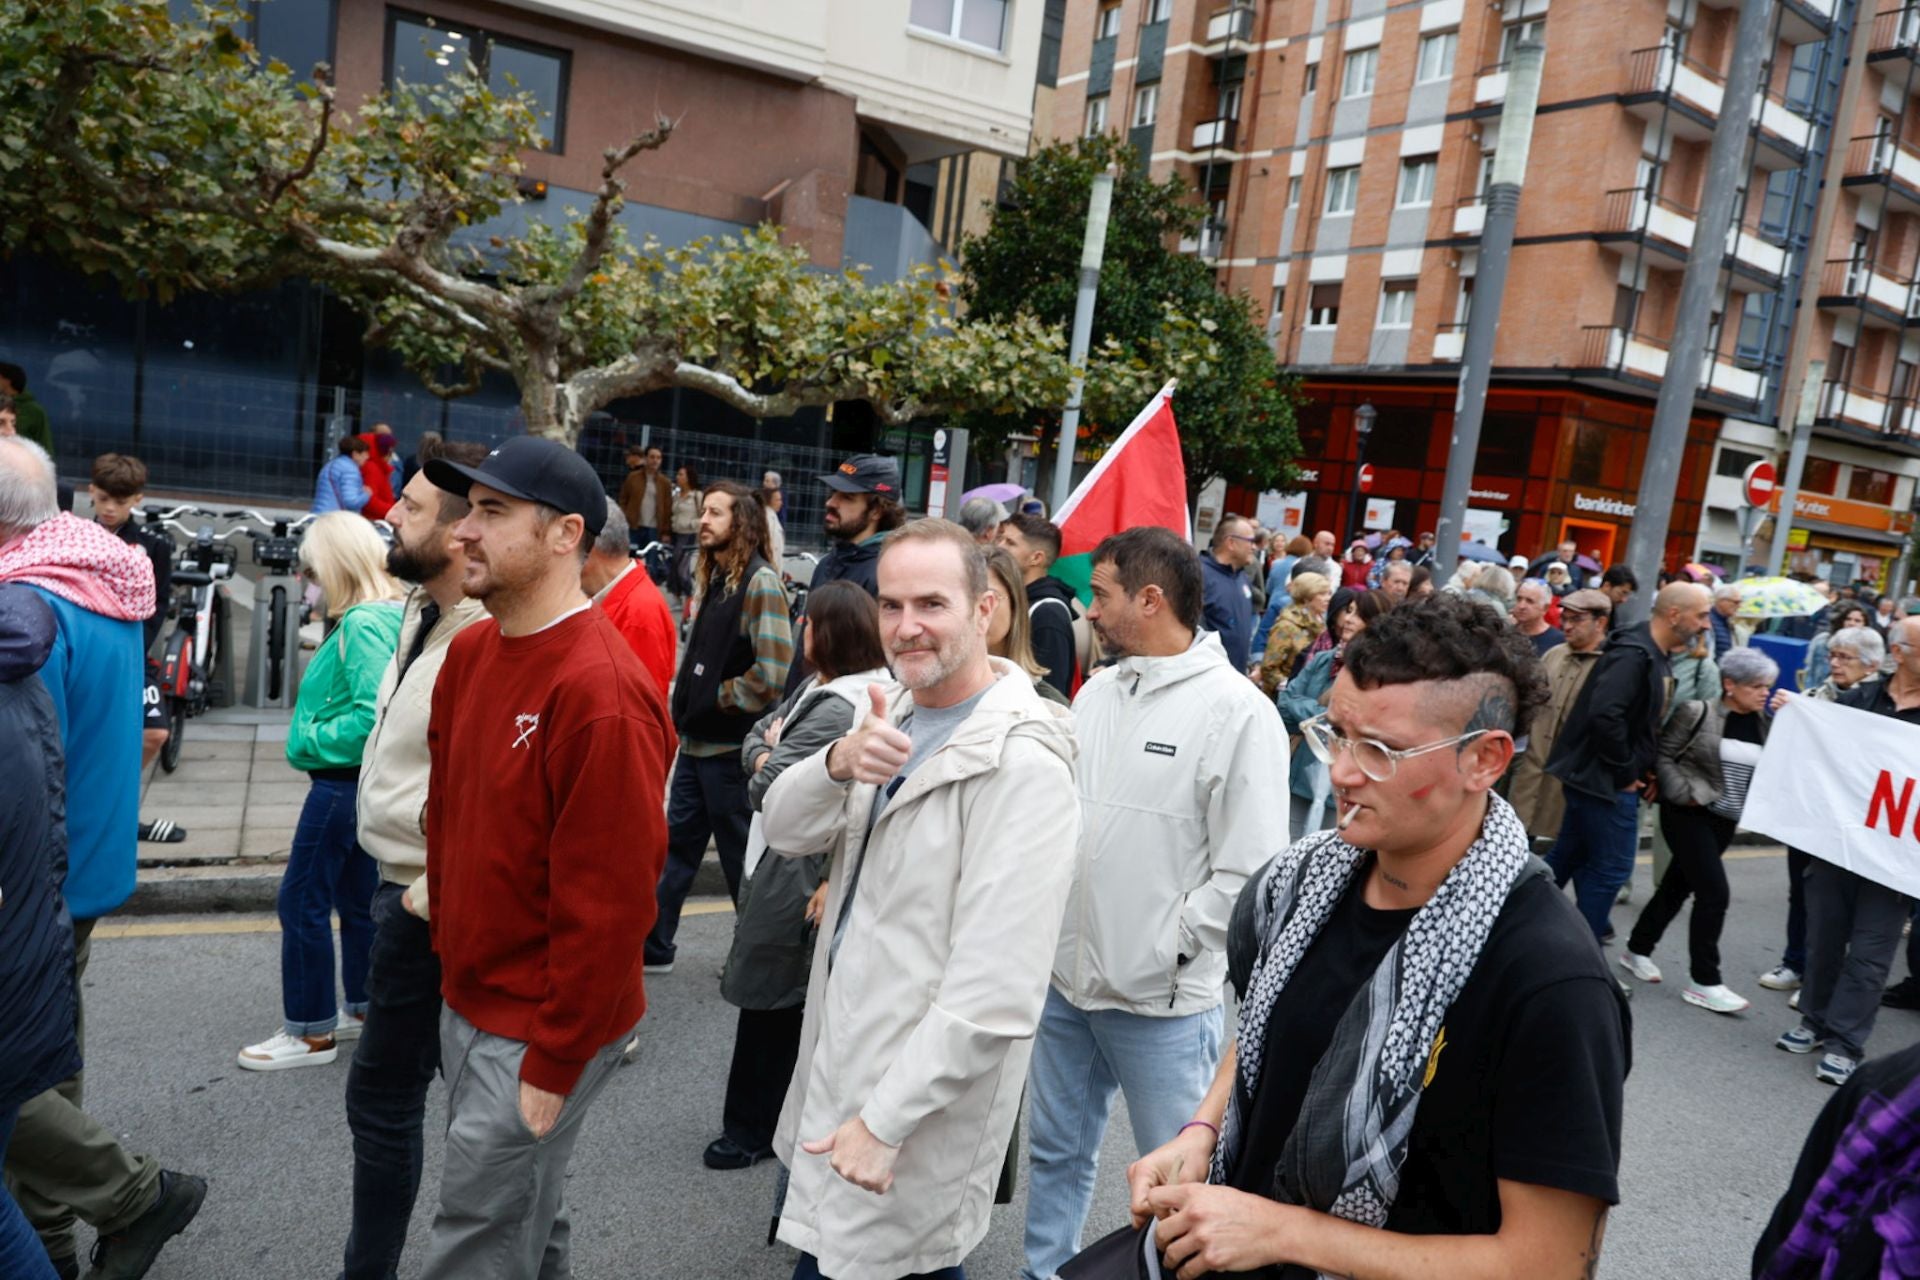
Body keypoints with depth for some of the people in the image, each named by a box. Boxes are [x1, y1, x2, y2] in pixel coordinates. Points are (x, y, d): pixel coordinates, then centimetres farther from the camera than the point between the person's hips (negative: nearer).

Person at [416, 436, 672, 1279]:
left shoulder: (602, 693, -25)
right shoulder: (469, 652, 2)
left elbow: (609, 901, -24)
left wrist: (553, 1065, -17)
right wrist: (449, 944, 11)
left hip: (540, 1032, -8)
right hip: (467, 1001, 8)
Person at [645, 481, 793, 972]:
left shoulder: (760, 583, -15)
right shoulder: (714, 579, 12)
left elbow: (772, 673, -22)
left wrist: (717, 700, -13)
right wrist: (685, 705, 9)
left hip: (731, 746, -8)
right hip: (697, 741, 9)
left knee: (740, 855, 5)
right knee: (676, 844, 15)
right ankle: (653, 946, 26)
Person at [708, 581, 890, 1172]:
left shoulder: (834, 709, -23)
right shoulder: (819, 687, 8)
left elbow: (768, 789, -23)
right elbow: (757, 733, 11)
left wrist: (765, 765, -4)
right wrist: (768, 758, -8)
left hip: (797, 872, -10)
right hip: (813, 869, 10)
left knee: (769, 997, 5)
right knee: (796, 998, 20)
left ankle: (753, 1128, 21)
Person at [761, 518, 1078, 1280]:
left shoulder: (1023, 767, -24)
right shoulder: (894, 717, 3)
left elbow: (992, 994, -26)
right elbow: (786, 828, -2)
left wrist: (884, 1119, -21)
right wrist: (837, 763, -22)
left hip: (919, 1098, -7)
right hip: (844, 1059, 8)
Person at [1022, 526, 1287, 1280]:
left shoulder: (1237, 711, -15)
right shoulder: (1097, 689, 6)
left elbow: (1250, 869, -16)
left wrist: (1167, 952, -14)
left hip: (1162, 996, -6)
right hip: (1066, 976, 7)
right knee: (1056, 1148, 21)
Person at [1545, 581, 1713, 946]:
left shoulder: (1653, 656, 12)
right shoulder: (1633, 654, -20)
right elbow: (1605, 715, -30)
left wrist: (1641, 769, 7)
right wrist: (1625, 773, -19)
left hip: (1594, 776, 10)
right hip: (1604, 780, -10)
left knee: (1568, 858, 16)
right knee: (1612, 868, -1)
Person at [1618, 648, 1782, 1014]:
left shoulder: (1763, 725, 5)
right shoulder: (1698, 712, -13)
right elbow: (1663, 754, -10)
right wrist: (1684, 794, -16)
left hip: (1724, 820, 6)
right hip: (1689, 814, -6)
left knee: (1678, 886, 15)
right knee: (1713, 892, -10)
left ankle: (1638, 950, 32)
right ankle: (1704, 982, 0)